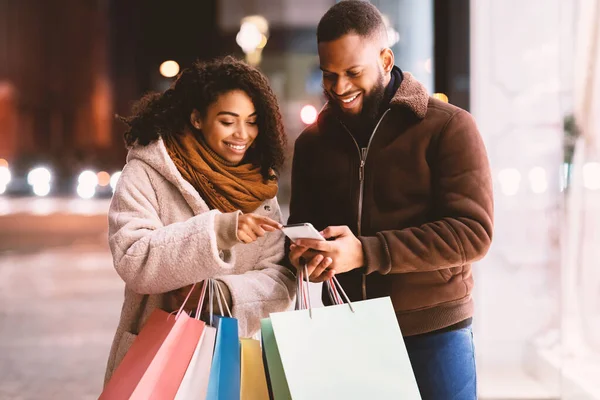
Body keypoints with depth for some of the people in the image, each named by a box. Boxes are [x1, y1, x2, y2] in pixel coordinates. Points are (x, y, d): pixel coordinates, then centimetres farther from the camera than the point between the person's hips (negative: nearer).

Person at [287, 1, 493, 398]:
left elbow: (472, 232, -15)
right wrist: (304, 250, -8)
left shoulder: (448, 127, -7)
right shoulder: (313, 140, 9)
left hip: (433, 334, -4)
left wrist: (366, 252, -23)